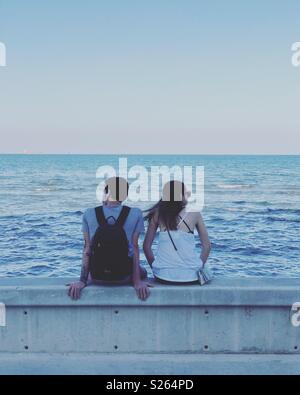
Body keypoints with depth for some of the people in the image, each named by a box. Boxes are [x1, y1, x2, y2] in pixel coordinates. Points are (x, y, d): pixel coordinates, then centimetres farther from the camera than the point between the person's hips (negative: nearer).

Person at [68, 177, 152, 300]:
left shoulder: (89, 214, -6)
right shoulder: (135, 214, -9)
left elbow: (87, 248, -7)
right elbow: (135, 247, -10)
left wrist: (82, 280, -4)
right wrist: (137, 281, -7)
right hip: (125, 277, -1)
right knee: (142, 272, 35)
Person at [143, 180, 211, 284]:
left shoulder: (158, 214, 2)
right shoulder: (195, 214, 1)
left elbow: (146, 246, 2)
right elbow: (207, 246, 2)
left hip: (163, 276, 1)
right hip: (190, 277, 0)